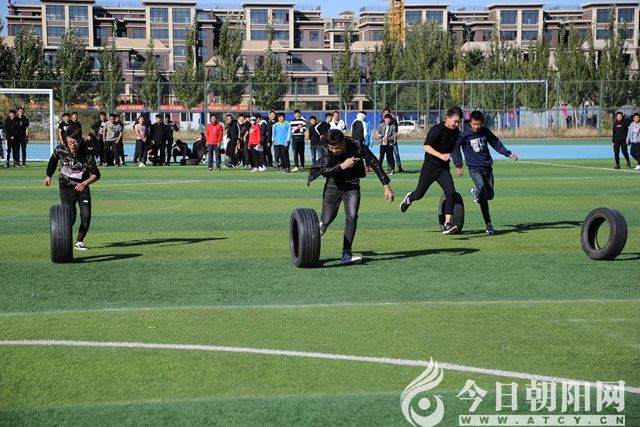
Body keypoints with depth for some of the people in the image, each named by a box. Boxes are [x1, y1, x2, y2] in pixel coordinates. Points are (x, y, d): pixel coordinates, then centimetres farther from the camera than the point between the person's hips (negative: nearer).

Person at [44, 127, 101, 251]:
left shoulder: (87, 155, -18)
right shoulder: (60, 150, -14)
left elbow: (96, 174, -21)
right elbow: (53, 160, 10)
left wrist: (85, 183, -38)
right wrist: (49, 176, 21)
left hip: (82, 186, 1)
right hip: (66, 186, -1)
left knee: (86, 215, -7)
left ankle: (79, 241, 14)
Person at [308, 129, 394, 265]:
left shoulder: (357, 148, -23)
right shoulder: (328, 153, -22)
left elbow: (375, 164, -12)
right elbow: (324, 171, -35)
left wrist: (386, 186, -9)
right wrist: (342, 166, -48)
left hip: (352, 185, 0)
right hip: (334, 186, 0)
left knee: (352, 216, -19)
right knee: (327, 219, 5)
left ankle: (346, 254, -17)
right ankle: (321, 226, 45)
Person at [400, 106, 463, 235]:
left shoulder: (456, 132, 5)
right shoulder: (437, 130, -17)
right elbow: (426, 146, -27)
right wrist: (441, 155, -38)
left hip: (444, 168, 5)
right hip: (430, 166, -5)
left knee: (451, 192, -16)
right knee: (419, 194, 7)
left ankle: (447, 224, -17)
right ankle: (409, 198, 45)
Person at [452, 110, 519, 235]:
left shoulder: (485, 131, 0)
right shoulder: (464, 135, -11)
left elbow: (496, 143, 13)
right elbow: (454, 148, -4)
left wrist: (508, 154, 7)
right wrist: (458, 165, -11)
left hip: (487, 167, 5)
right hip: (474, 169, -5)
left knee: (490, 195, 9)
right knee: (484, 195, -18)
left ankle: (475, 192, 43)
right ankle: (488, 225, -14)